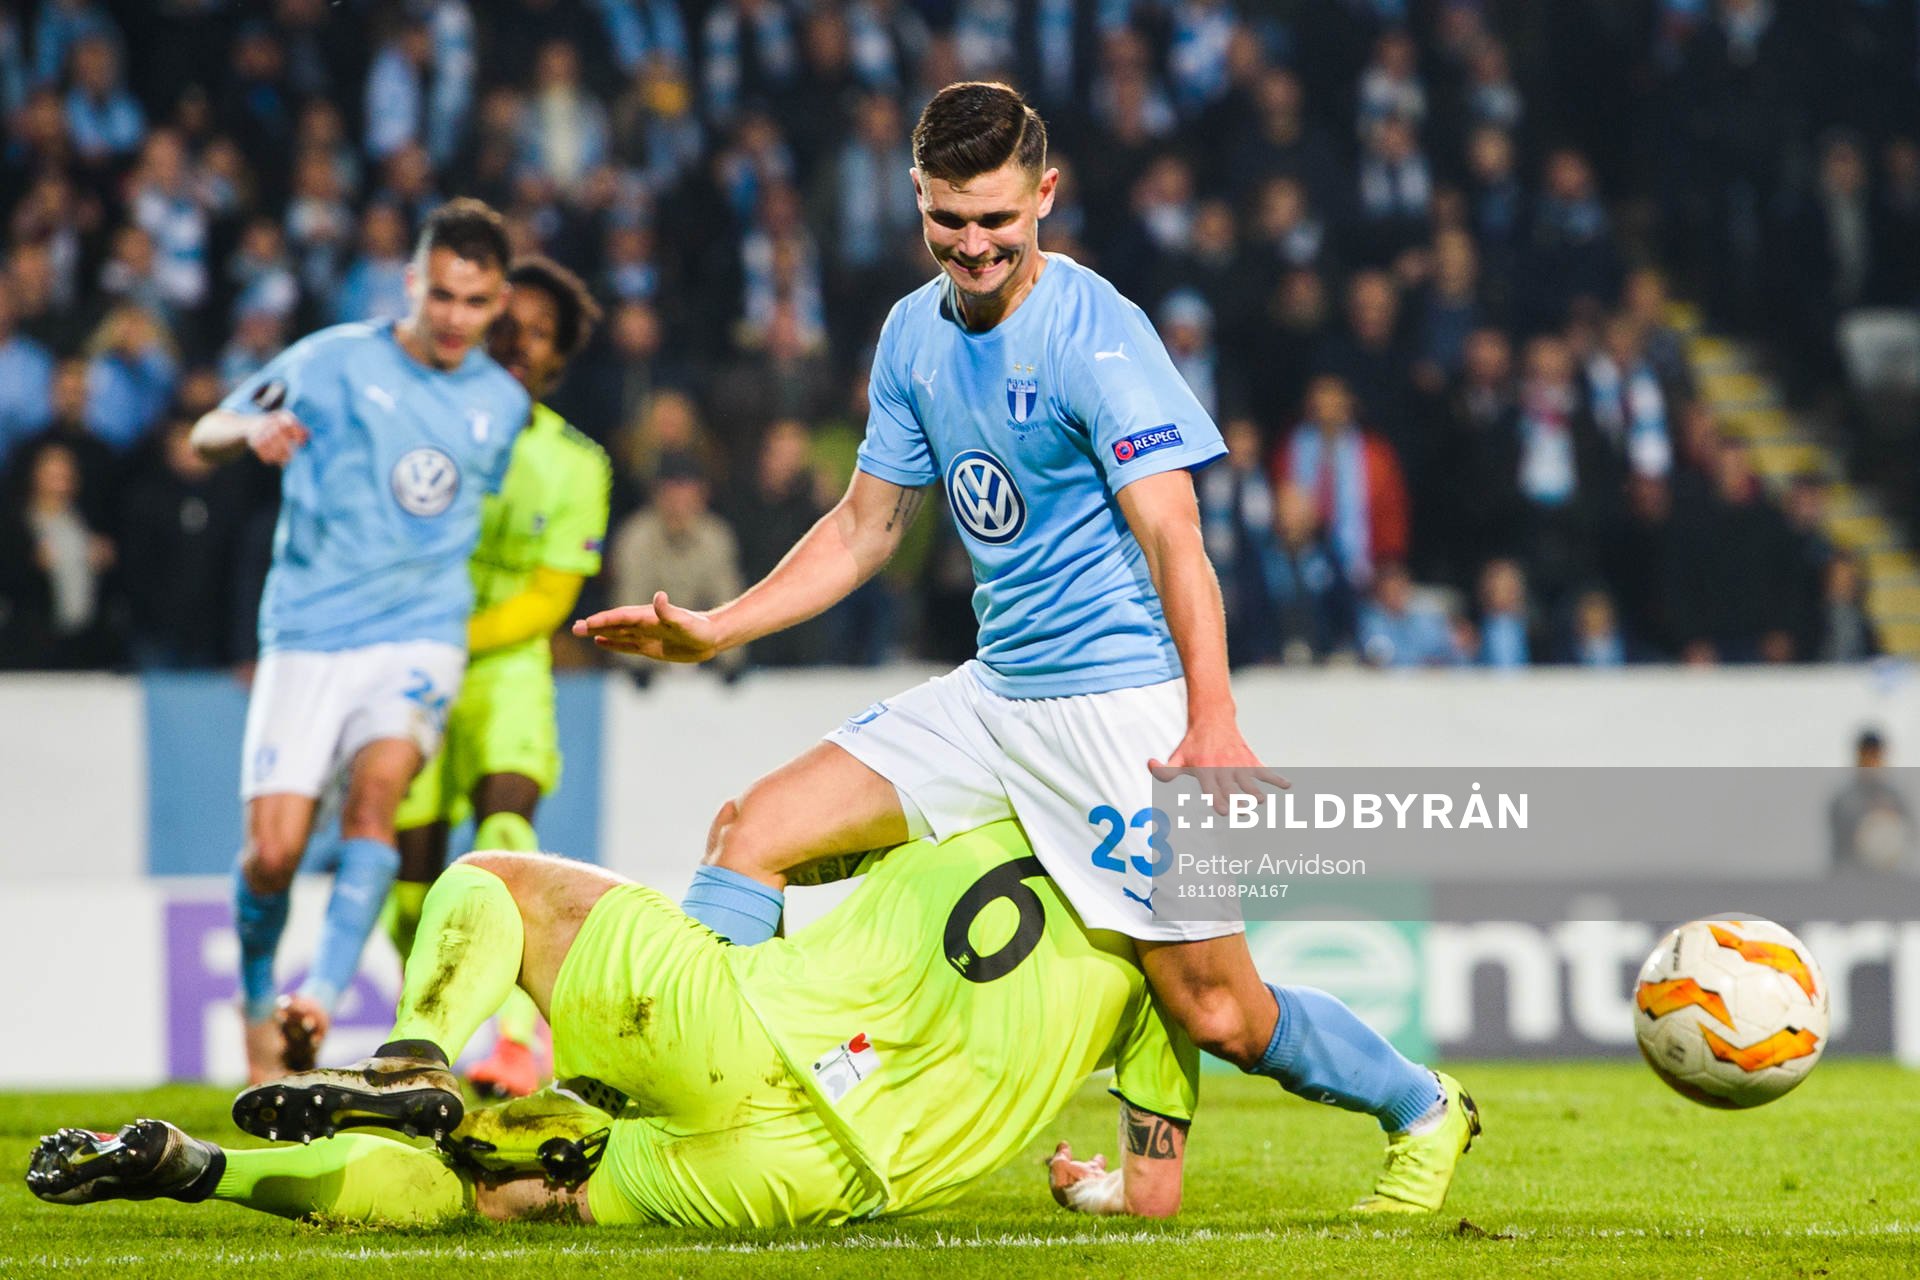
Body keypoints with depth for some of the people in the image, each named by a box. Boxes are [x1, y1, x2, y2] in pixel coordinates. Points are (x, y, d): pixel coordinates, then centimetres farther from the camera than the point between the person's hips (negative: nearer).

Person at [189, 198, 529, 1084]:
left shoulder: (503, 405, 9)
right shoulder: (336, 362, -1)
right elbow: (206, 438, 4)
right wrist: (254, 430, -17)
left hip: (420, 635, 1)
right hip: (306, 635, -1)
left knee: (378, 783, -28)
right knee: (272, 853, -9)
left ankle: (324, 995, -34)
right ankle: (258, 1005, 19)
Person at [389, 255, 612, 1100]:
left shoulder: (574, 464, -1)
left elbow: (550, 599, -4)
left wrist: (463, 636, -17)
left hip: (505, 661, -1)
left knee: (505, 809, -25)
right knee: (414, 857, -2)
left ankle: (516, 1036, -31)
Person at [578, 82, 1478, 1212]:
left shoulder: (1097, 335, -14)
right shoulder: (916, 334, 8)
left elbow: (1174, 543, -19)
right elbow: (867, 526, 18)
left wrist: (1213, 724, -30)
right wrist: (718, 631, 10)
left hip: (1119, 701, -7)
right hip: (994, 693, 7)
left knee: (1221, 1016, -8)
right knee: (753, 833, -3)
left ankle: (1422, 1112, 16)